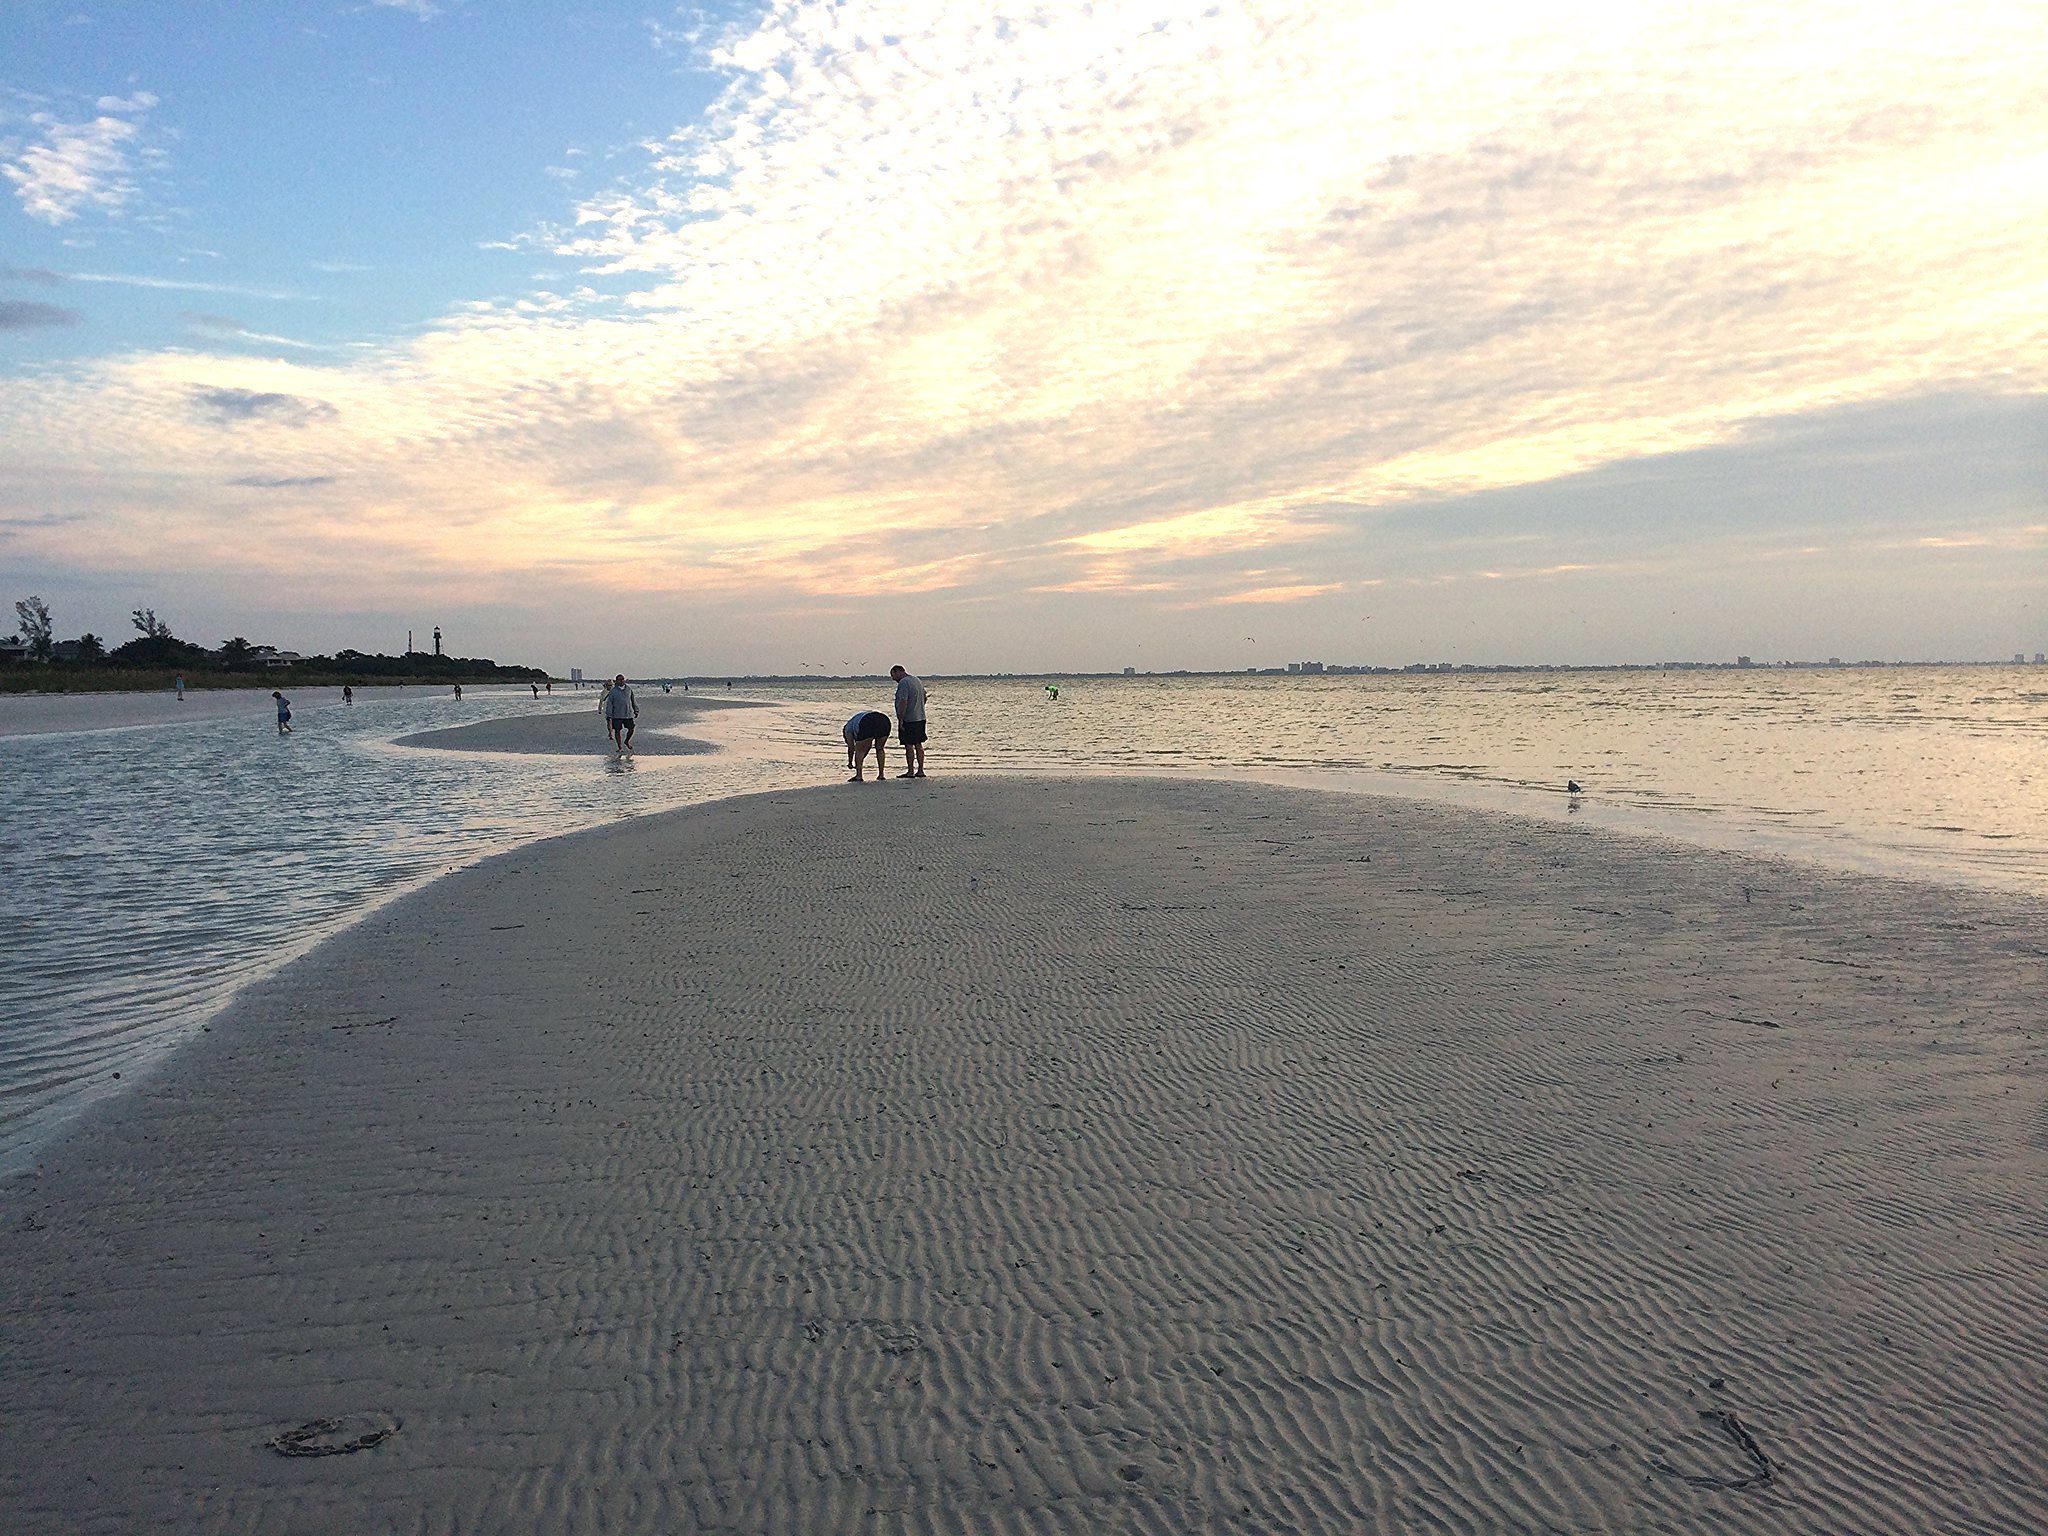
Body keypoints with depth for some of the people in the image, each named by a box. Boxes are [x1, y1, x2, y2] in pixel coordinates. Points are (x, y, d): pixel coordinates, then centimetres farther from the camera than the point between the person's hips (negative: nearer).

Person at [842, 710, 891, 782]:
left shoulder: (848, 728, 26)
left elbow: (851, 748, 24)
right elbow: (867, 746, 44)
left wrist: (850, 763, 37)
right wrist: (860, 761, 49)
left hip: (867, 725, -6)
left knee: (859, 750, 10)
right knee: (880, 749, 23)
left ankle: (859, 776, 11)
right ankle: (881, 775, 23)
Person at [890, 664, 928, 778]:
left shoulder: (903, 683, -15)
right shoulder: (917, 681, 15)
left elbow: (903, 702, -22)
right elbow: (924, 698, 23)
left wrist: (900, 720, -20)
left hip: (908, 720, -9)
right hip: (920, 718, 9)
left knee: (909, 745, -4)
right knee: (918, 744, 11)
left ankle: (910, 772, -2)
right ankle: (920, 771, 13)